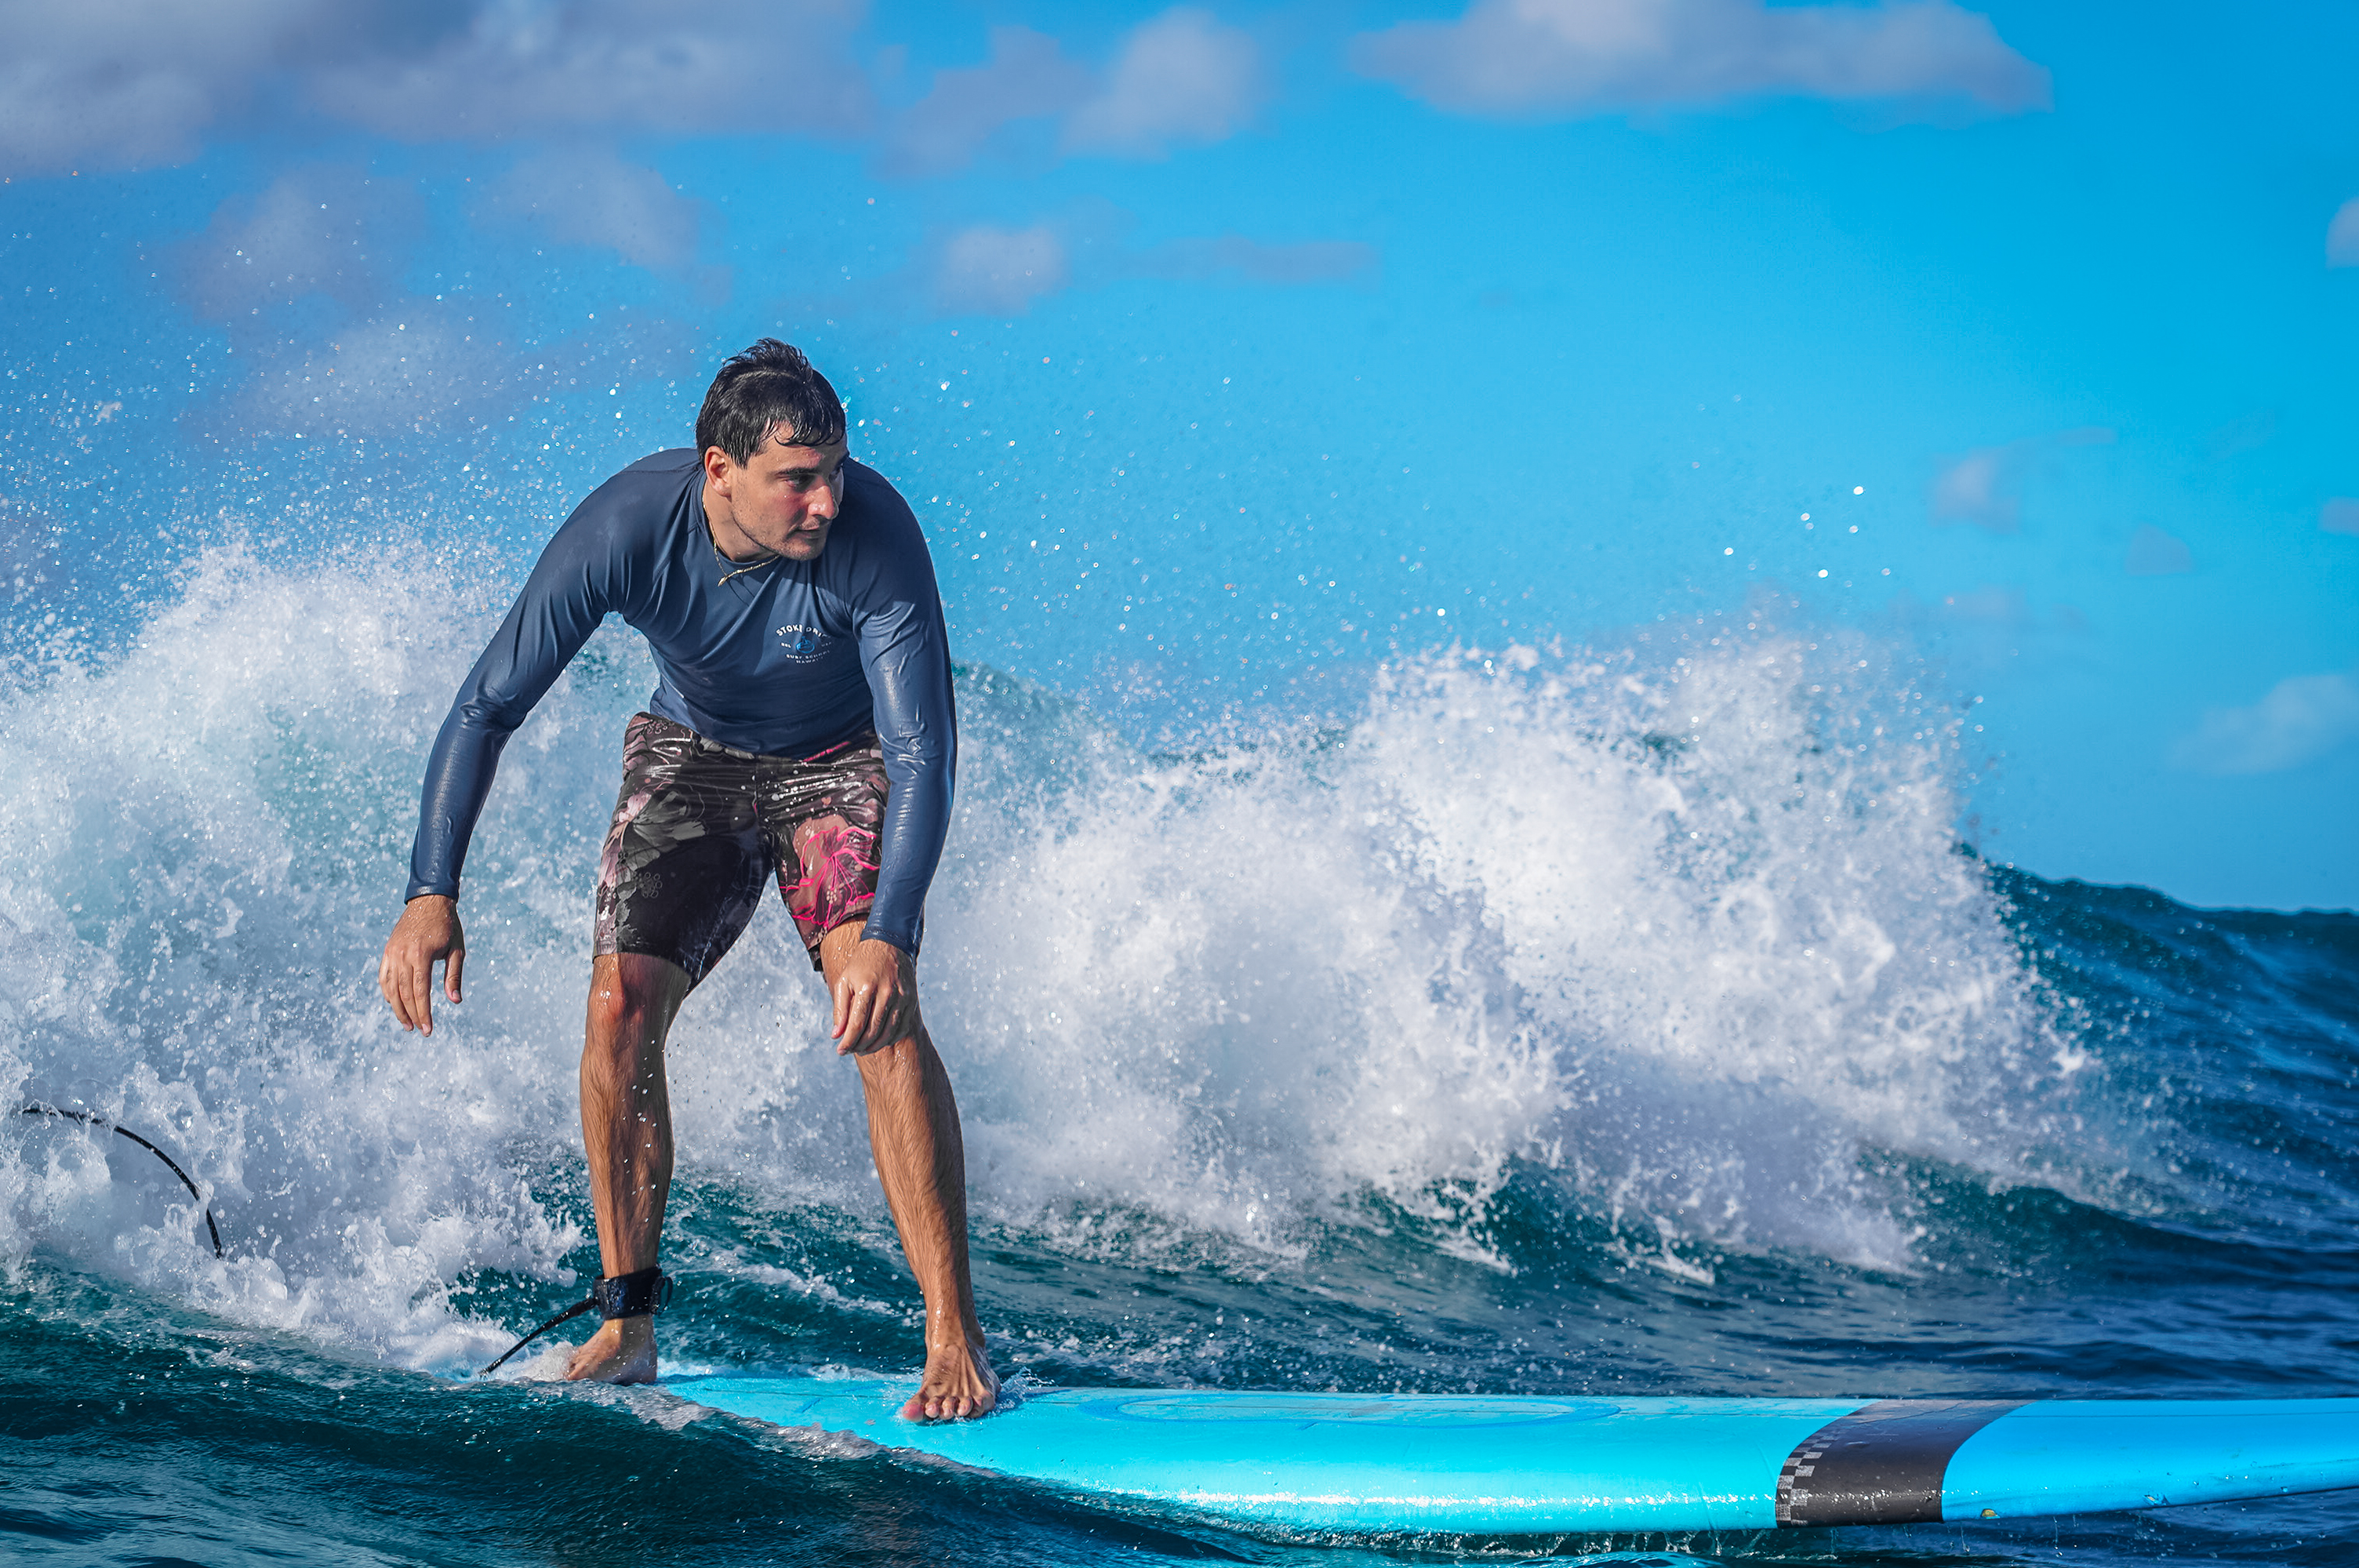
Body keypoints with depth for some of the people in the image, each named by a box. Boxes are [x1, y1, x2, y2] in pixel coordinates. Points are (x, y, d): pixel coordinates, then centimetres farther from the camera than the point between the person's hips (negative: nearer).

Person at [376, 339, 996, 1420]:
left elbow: (924, 752, -32)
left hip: (841, 763, -2)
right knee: (621, 1002, -15)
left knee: (881, 1012, -23)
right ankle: (627, 1323, -1)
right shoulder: (627, 528, -28)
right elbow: (488, 707, -21)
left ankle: (954, 1343, -22)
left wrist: (890, 934, -44)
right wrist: (432, 894, -30)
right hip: (692, 755, 2)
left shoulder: (875, 534, -33)